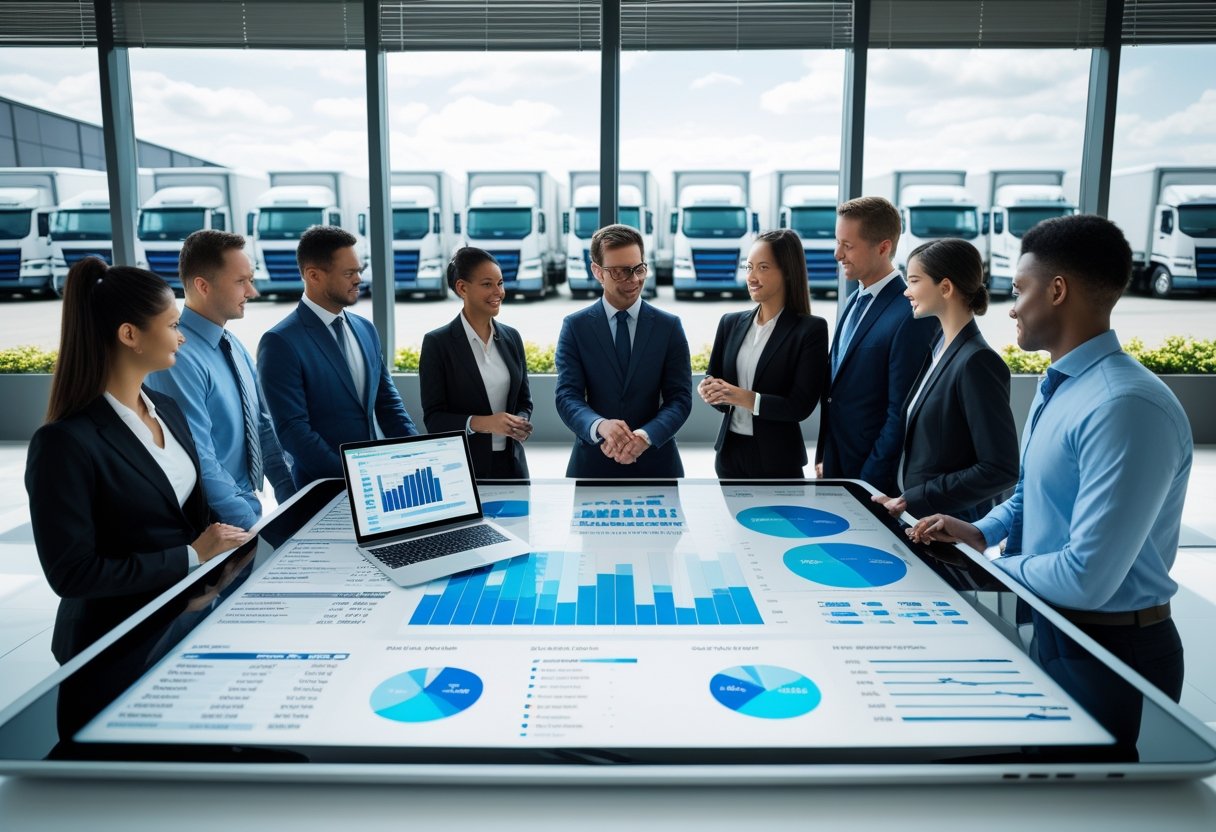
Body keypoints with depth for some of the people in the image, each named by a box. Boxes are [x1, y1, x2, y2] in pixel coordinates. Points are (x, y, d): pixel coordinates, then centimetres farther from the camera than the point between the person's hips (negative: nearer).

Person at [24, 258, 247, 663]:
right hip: (119, 640, -6)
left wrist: (217, 547, -7)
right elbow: (72, 573, -19)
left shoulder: (167, 409, 4)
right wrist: (192, 556, -18)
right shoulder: (65, 442, -20)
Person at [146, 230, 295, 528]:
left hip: (250, 509, 7)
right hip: (213, 526, -7)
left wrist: (291, 501, 5)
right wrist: (253, 527, -20)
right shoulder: (178, 357, -20)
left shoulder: (235, 347, 6)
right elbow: (200, 463, -22)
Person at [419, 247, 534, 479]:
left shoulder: (512, 337, 6)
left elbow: (524, 399, 11)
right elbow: (433, 418, -10)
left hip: (511, 465, 4)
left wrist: (521, 423, -10)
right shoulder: (437, 343, -8)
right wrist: (480, 423, -25)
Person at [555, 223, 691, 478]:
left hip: (656, 461, 1)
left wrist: (645, 435, -24)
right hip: (593, 463, -1)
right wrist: (600, 426, -30)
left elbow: (680, 397, -5)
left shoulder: (669, 326, 0)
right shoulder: (575, 326, -2)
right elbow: (567, 396, -9)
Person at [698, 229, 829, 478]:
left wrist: (745, 398, -24)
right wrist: (710, 389, -15)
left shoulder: (811, 329, -9)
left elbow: (801, 406, -14)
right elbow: (712, 378, 8)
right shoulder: (730, 323, 5)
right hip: (729, 451, 4)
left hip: (777, 459, -4)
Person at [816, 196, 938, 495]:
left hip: (876, 480, -7)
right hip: (835, 465, 7)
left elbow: (901, 414, -18)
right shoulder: (855, 301, 8)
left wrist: (868, 481, -14)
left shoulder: (910, 316, -19)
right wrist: (823, 457, 11)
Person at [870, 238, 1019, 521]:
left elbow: (1001, 469, -21)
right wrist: (903, 498, 2)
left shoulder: (977, 361, -19)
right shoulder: (940, 347, 5)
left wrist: (912, 501, -19)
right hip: (917, 515, 7)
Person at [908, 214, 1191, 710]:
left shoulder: (1125, 406, -28)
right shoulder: (1058, 385, 5)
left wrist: (999, 566, -13)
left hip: (1110, 652, -9)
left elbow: (1085, 580, -31)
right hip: (1044, 628, 9)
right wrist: (981, 533, 0)